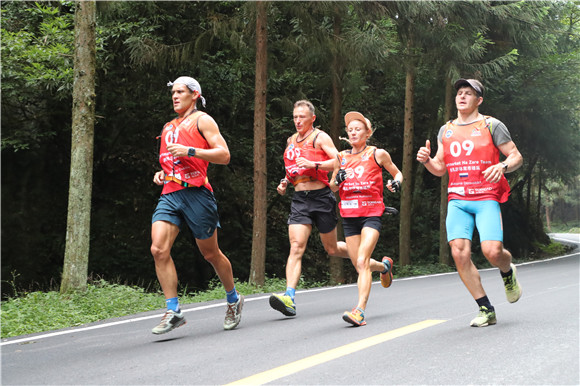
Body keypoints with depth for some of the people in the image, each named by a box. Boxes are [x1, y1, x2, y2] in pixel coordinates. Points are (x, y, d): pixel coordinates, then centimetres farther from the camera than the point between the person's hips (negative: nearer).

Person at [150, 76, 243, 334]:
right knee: (158, 249, -15)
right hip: (170, 194, 6)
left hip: (195, 194, -6)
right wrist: (161, 173, 14)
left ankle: (234, 300, 28)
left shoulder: (202, 120, 3)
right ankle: (173, 311, -11)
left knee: (211, 253, 5)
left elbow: (224, 155, -7)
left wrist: (190, 151, -16)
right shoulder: (168, 128, 24)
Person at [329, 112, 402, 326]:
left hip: (371, 214, -5)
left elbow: (397, 173, 15)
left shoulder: (378, 154, 2)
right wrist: (337, 180, -4)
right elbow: (332, 187, 19)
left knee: (362, 262, -20)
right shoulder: (341, 157, 11)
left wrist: (396, 182, -8)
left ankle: (360, 310, -26)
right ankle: (384, 266, 43)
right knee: (359, 266, 9)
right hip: (349, 216, 5)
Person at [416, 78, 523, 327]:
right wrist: (426, 160, 0)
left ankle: (508, 272, 21)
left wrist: (502, 166, -17)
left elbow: (516, 157, 4)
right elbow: (440, 168, 21)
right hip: (457, 199, 4)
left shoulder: (492, 125, 5)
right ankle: (486, 311, 0)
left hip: (486, 197, -4)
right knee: (459, 253, -12)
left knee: (492, 251, -19)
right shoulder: (446, 130, 17)